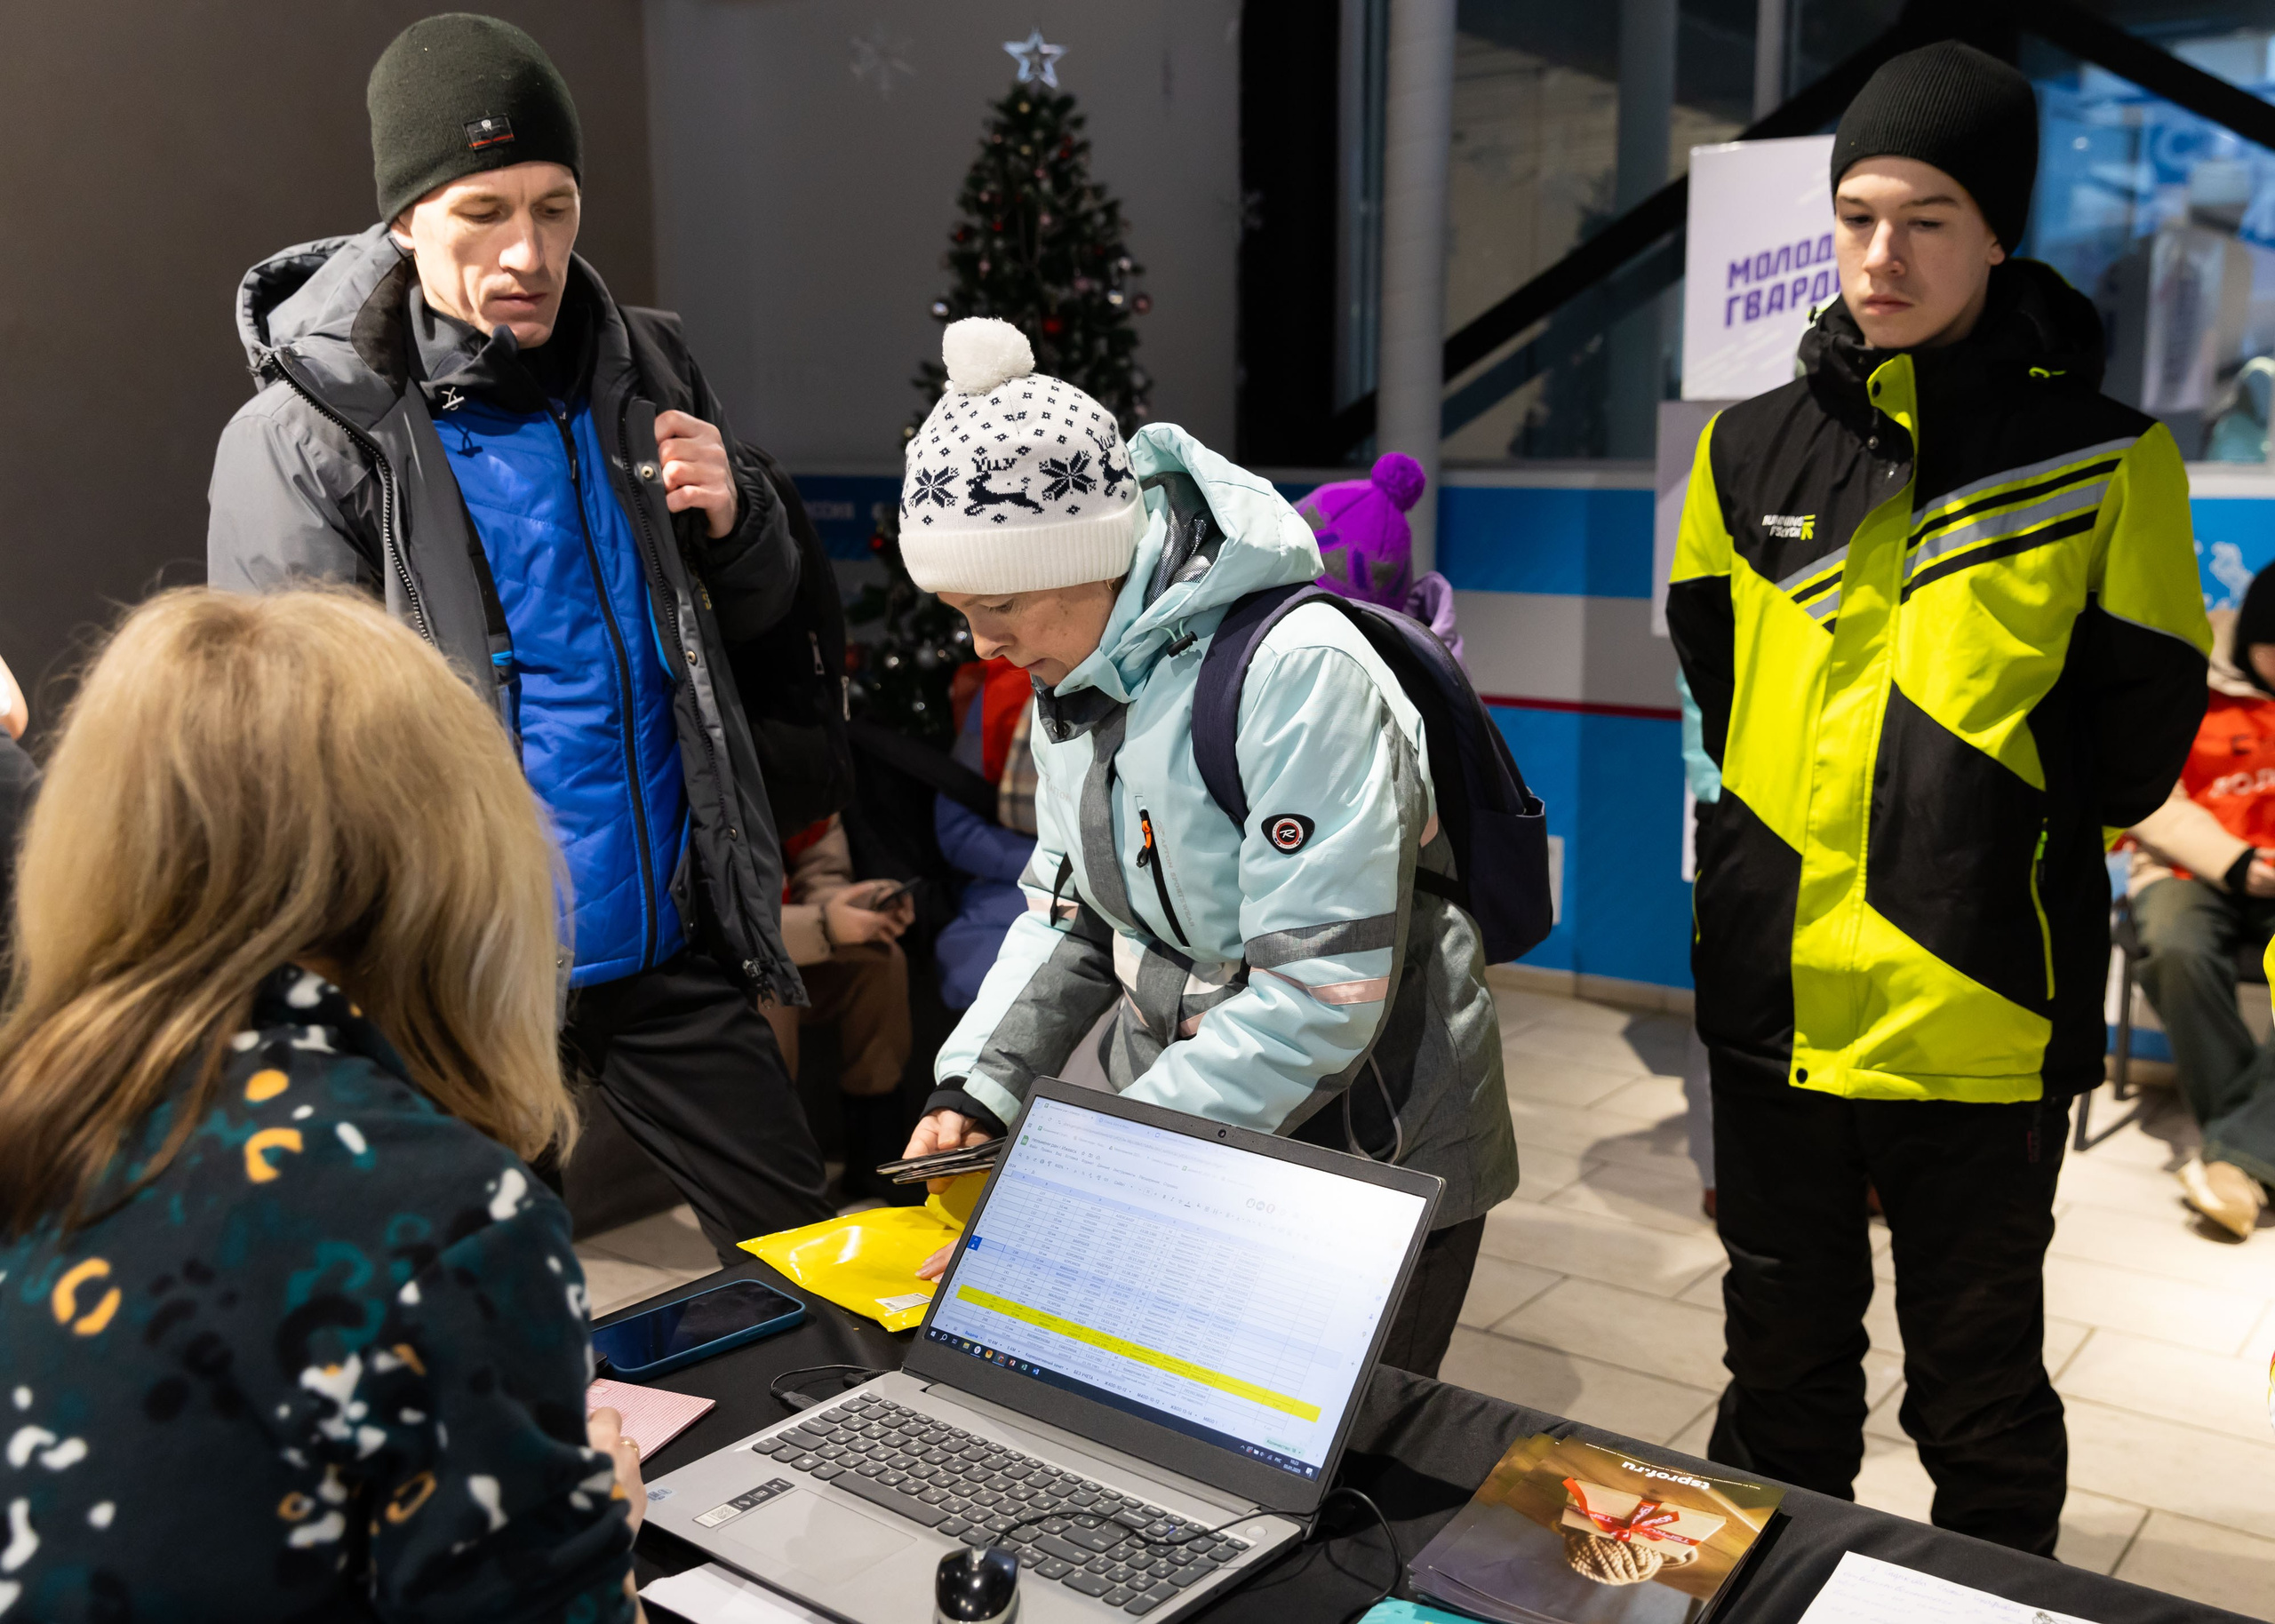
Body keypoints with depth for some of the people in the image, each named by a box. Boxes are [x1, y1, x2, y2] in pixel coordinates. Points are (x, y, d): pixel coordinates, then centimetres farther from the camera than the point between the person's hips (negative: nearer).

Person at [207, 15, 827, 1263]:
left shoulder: (645, 368, 4)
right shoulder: (303, 436, -10)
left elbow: (756, 615, 15)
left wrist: (733, 521, -7)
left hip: (667, 939, 4)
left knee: (807, 1246, 14)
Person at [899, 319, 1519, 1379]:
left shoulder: (1294, 671, -25)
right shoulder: (1073, 675, 2)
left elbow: (1319, 994, -29)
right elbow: (1065, 909, 11)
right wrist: (973, 1092, -3)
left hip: (1364, 1153, -7)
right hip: (1172, 1119, 7)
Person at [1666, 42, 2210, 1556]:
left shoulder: (2104, 460, -6)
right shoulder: (1751, 454, 4)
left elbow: (2136, 750, -2)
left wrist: (1992, 866, 4)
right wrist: (1818, 842, 7)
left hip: (1984, 1023, -3)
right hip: (1775, 1000, 3)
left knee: (1978, 1393, 13)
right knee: (1781, 1375, 18)